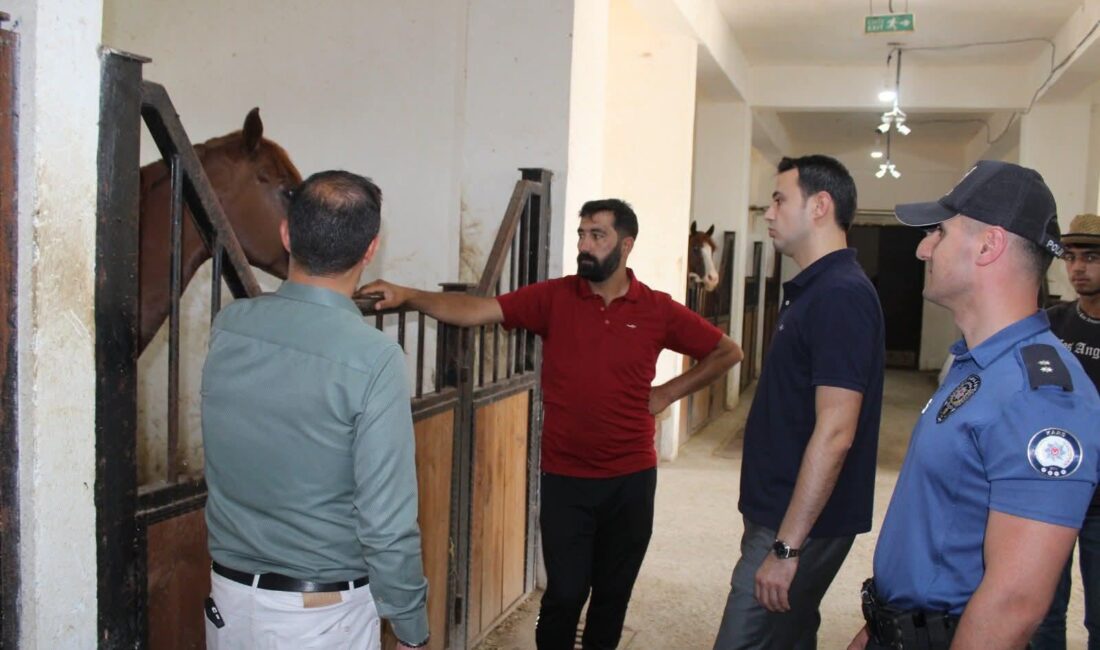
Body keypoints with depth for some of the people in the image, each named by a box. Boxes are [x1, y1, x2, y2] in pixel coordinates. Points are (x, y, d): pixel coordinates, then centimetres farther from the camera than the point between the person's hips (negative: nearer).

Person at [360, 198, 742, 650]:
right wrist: (408, 296, -27)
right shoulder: (553, 297, -5)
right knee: (565, 592, 2)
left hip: (632, 477, 1)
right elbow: (477, 310, -14)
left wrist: (667, 393, 2)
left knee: (613, 591, 16)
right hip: (565, 478, -1)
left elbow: (727, 352, 8)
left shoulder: (658, 310, -3)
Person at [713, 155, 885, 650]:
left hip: (801, 524, -10)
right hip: (781, 514, 10)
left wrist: (787, 546, -23)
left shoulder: (840, 296, -19)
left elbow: (834, 434, -25)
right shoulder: (812, 289, 12)